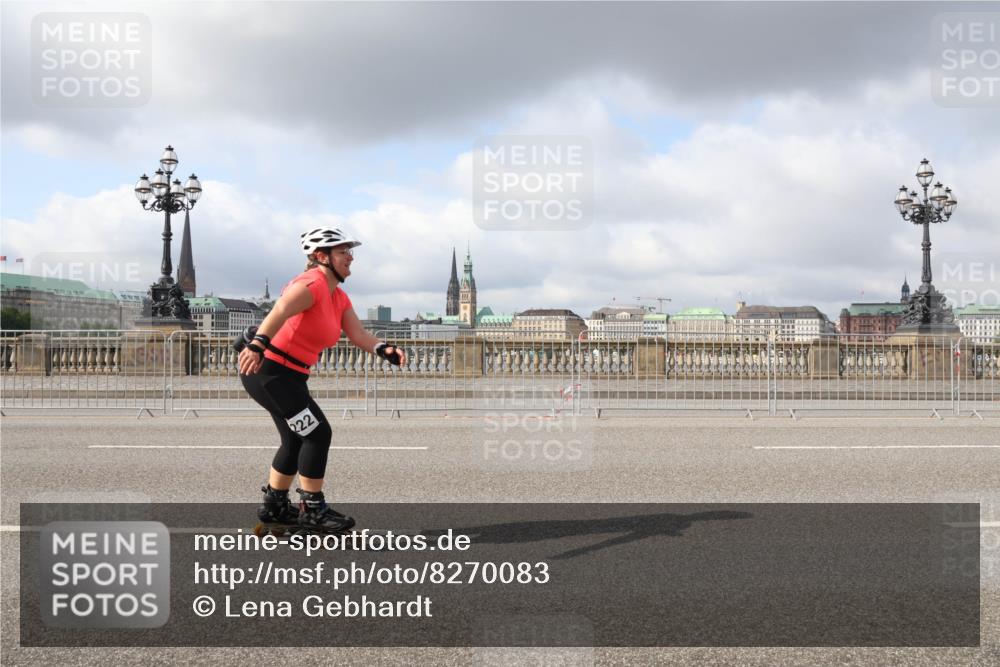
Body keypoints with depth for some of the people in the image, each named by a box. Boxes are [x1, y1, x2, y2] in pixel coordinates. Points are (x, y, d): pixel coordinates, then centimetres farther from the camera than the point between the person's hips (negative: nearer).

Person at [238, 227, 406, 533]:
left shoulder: (339, 298, 11)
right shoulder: (311, 285, -19)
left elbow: (359, 335, 1)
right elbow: (280, 312, -38)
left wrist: (385, 349, -19)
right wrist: (257, 344, -55)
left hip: (291, 375, 11)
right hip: (265, 370, -11)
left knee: (297, 439, 20)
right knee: (318, 433, -11)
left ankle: (274, 505, 36)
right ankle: (312, 510, 1)